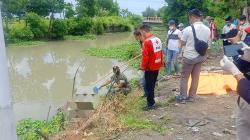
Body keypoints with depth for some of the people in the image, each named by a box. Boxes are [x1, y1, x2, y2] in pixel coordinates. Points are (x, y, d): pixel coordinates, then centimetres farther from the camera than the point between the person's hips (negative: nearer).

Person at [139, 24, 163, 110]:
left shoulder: (147, 42, -20)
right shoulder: (158, 39, 4)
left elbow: (145, 56, -21)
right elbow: (161, 53, 10)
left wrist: (143, 66, -9)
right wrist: (160, 63, 18)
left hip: (150, 68, -8)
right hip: (157, 66, 8)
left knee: (149, 86, 2)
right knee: (152, 84, 19)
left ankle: (151, 104, 8)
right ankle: (151, 100, 32)